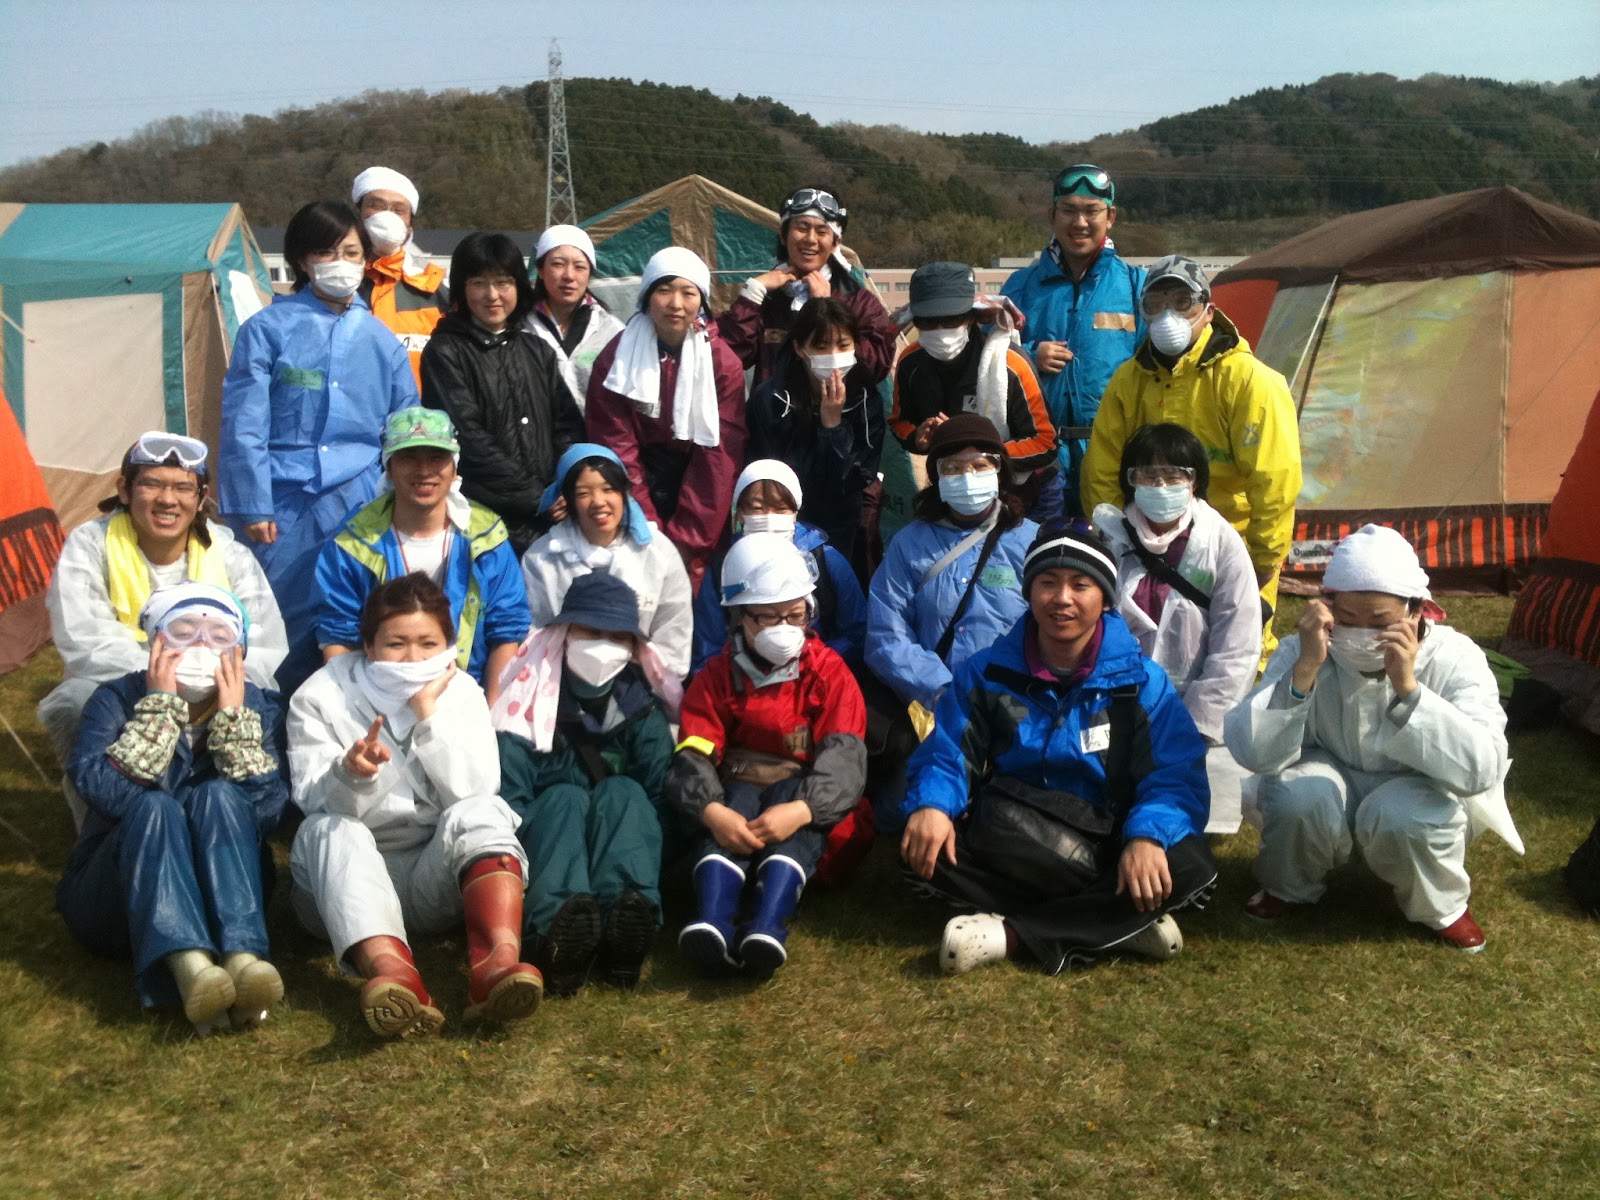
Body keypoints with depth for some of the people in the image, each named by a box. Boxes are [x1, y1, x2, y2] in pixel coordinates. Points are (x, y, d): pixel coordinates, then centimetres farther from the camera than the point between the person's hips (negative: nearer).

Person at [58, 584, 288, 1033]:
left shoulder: (259, 707, 0)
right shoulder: (116, 699, -3)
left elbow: (266, 812, -17)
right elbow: (103, 791, -23)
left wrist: (233, 717, -19)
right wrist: (160, 706, -21)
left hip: (222, 891, 1)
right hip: (115, 898, -1)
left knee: (217, 795, -26)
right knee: (153, 806, -29)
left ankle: (242, 958, -46)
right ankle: (189, 967, -52)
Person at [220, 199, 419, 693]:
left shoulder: (380, 339, 11)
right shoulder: (268, 329, 3)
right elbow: (243, 426, -1)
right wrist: (252, 508, -6)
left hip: (359, 504, 2)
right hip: (286, 507, -2)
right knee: (285, 626, 1)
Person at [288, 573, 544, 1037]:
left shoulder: (461, 693, 3)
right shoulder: (320, 697, -2)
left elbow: (473, 791, -11)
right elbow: (319, 804, -14)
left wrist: (429, 714, -17)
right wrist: (351, 773, -36)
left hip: (436, 879, 1)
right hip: (349, 883, -1)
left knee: (480, 814, -26)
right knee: (329, 829, -31)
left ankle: (497, 963, -52)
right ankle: (391, 973, -57)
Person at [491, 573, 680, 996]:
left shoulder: (642, 707, 6)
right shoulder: (531, 699, -1)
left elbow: (659, 795, -5)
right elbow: (509, 800, -11)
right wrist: (515, 860, -28)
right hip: (542, 837, -1)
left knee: (622, 792, -28)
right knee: (564, 797, -31)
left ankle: (627, 923, -59)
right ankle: (555, 928, -63)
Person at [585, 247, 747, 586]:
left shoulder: (724, 364, -5)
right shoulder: (616, 358, -5)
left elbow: (720, 456, -11)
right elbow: (617, 450, -10)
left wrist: (686, 538, -18)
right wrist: (651, 533, -18)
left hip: (696, 485, 0)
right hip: (638, 480, 0)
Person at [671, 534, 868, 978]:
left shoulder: (828, 671, 0)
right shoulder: (717, 675, 4)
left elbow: (844, 756, -13)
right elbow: (693, 757, -9)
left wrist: (802, 808, -35)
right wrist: (711, 810, -33)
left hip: (805, 793, -1)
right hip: (738, 791, 1)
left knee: (795, 807, -35)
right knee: (736, 804, -33)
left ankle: (767, 928, -56)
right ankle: (710, 923, -55)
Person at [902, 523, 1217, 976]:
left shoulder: (1140, 681, -2)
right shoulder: (987, 672, 2)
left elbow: (1175, 776, -11)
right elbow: (946, 754, -2)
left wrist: (1147, 836, -32)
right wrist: (931, 805, -26)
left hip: (1106, 846, 0)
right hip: (1010, 849, 1)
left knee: (1190, 868, -29)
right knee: (924, 848, -28)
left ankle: (1009, 935, -24)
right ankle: (1119, 923, -22)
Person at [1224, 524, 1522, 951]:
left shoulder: (1455, 658, -21)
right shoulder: (1303, 652, -19)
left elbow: (1483, 769, -36)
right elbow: (1252, 753, -31)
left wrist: (1408, 689, -45)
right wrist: (1305, 671, -43)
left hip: (1414, 799, -1)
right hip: (1328, 795, 1)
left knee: (1405, 816, -34)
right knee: (1299, 792, -31)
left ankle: (1441, 907, 1)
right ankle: (1289, 888, 3)